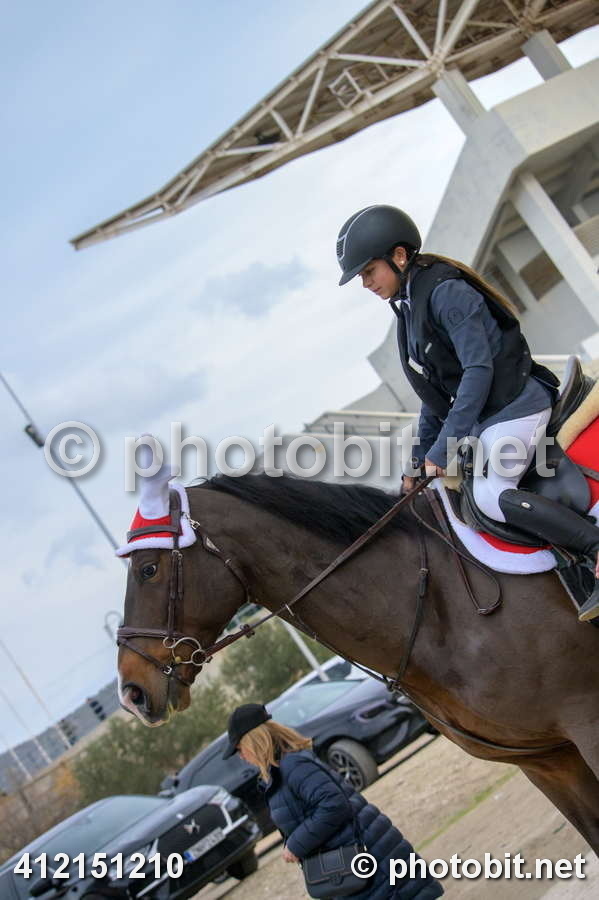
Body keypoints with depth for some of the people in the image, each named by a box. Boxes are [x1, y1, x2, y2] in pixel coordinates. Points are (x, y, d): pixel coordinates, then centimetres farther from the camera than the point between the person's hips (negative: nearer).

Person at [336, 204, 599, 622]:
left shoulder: (447, 293, -17)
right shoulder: (409, 308, 12)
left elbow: (479, 370, -24)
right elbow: (437, 391, 19)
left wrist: (444, 447, -26)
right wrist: (421, 459, 18)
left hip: (516, 406, -11)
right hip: (486, 416, 11)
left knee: (490, 495, -26)